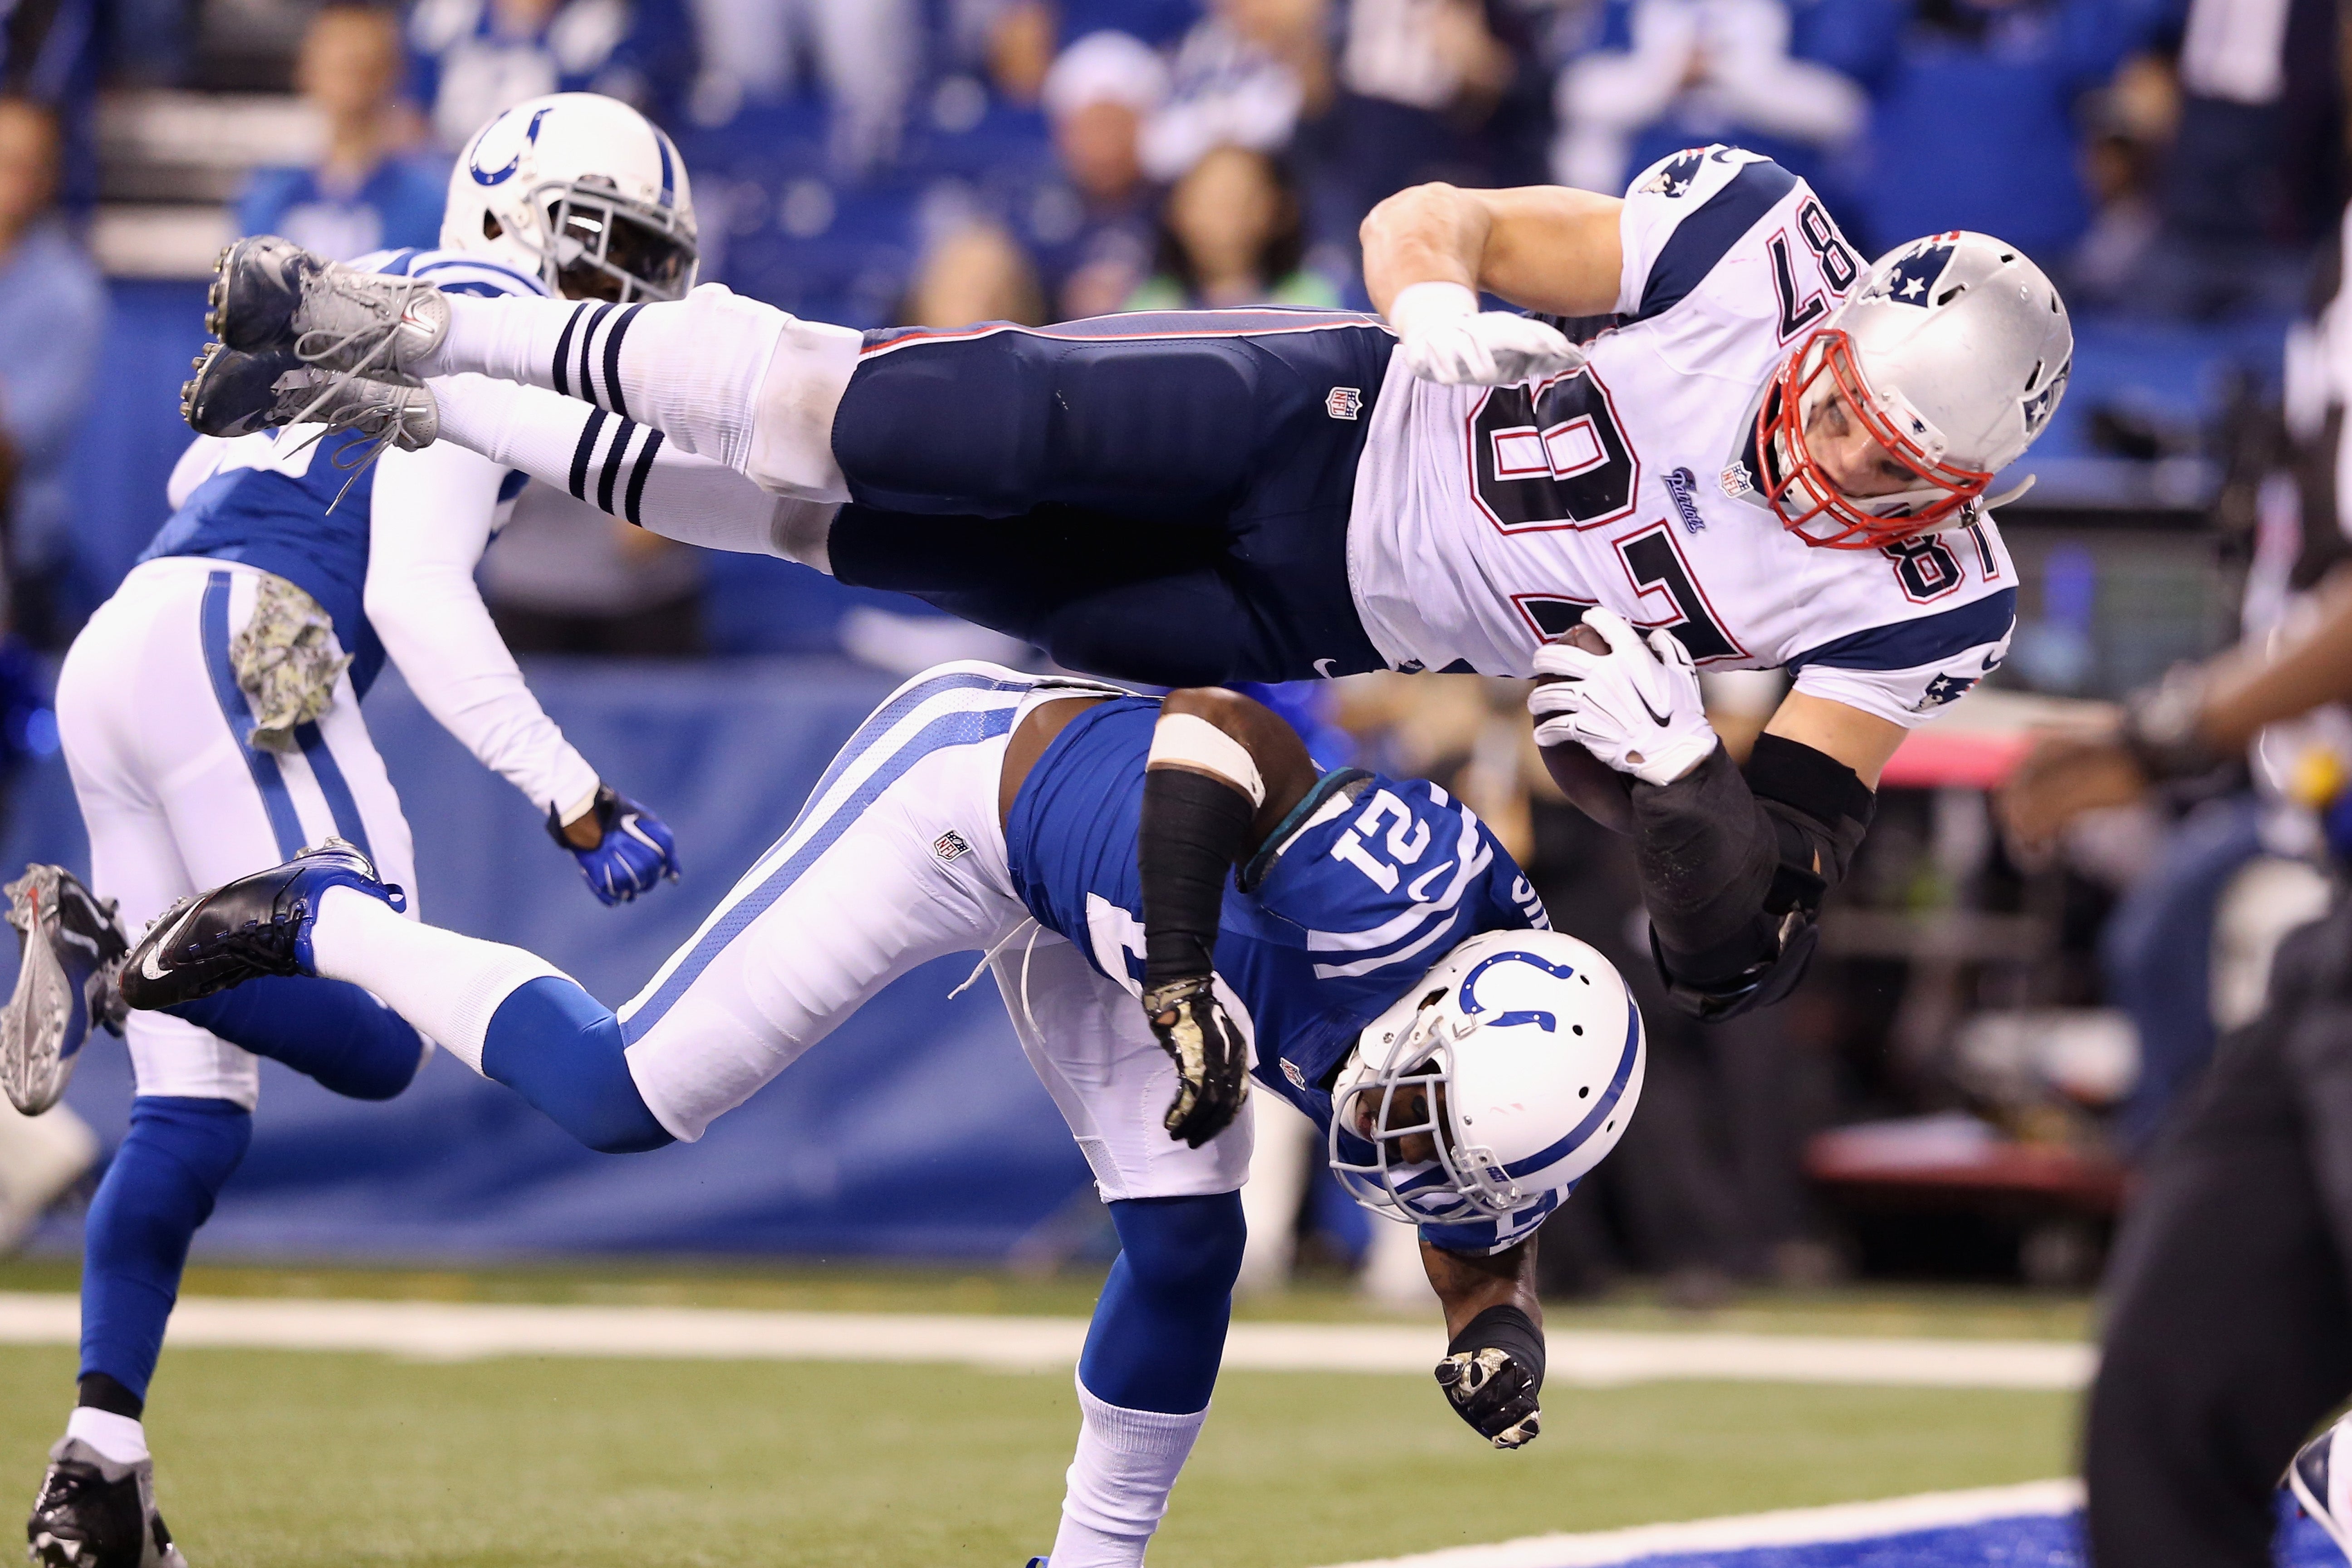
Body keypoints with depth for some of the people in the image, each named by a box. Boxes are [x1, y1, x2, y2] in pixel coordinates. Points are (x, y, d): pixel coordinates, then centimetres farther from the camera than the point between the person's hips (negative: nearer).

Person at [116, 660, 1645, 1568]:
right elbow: (1216, 721, -36)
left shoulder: (1500, 1066, -12)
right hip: (973, 779, -7)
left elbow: (1482, 1236, 6)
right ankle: (318, 922, 13)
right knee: (621, 1094, -7)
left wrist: (1499, 1334, -15)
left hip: (1078, 883, 7)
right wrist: (1182, 968, -42)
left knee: (1187, 1238, -2)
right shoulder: (1388, 902, -37)